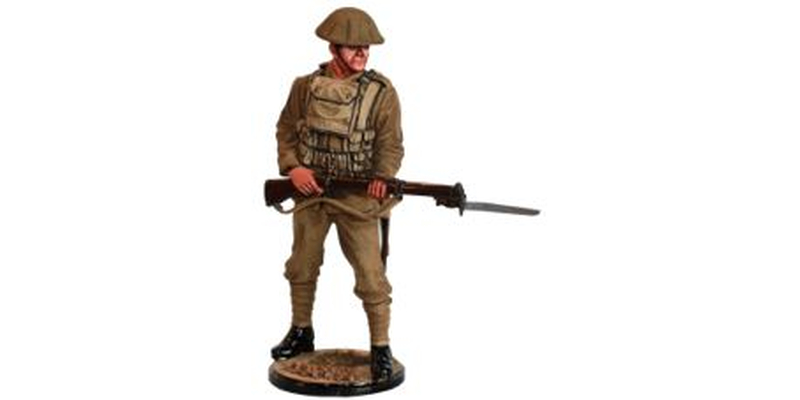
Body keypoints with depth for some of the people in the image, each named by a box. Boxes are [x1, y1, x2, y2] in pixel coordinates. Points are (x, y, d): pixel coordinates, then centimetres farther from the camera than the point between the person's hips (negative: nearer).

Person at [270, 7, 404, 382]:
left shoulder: (382, 91, -7)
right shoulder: (306, 85, 0)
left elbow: (391, 144, -7)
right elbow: (285, 131, 7)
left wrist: (381, 178, -24)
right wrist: (292, 167, -9)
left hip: (357, 195, -3)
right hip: (309, 190, 4)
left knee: (370, 273, -6)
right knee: (302, 267, 18)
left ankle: (380, 348, 9)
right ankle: (301, 333, 38)